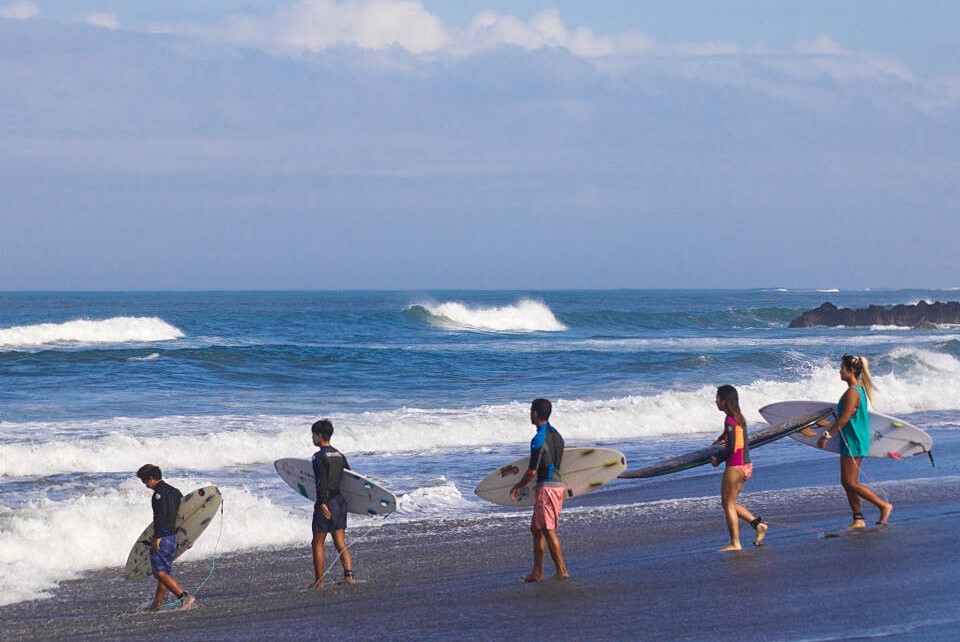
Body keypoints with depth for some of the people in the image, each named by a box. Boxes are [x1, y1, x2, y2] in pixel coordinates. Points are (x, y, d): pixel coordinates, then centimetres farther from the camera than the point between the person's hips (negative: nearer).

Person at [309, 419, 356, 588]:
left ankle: (319, 581, 5)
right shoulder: (339, 455, 12)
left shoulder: (319, 456, -11)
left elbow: (322, 481, -20)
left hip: (326, 502, -7)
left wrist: (322, 503, -24)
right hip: (341, 501, 7)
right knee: (340, 543, 7)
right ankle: (349, 575, -8)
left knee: (318, 543, 3)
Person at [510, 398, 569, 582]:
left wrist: (517, 487, -1)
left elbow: (533, 471, -16)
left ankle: (562, 571, -8)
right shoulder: (556, 435, 13)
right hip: (558, 484, 10)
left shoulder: (539, 439, -15)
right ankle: (537, 572, 15)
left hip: (546, 487, -10)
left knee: (548, 530, -7)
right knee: (536, 529, 14)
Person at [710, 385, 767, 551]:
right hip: (746, 466, 9)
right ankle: (758, 524, 9)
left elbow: (731, 449, -21)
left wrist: (718, 460, -6)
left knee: (728, 505, 0)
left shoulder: (730, 422, -17)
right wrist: (720, 439, 51)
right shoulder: (739, 418, 10)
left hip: (735, 467, -9)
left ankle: (735, 543, 0)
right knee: (730, 503, 17)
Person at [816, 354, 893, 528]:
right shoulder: (860, 390, 12)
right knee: (847, 482, 11)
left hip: (853, 442, -10)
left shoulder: (852, 392, -18)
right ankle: (858, 519, 11)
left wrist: (826, 435, -19)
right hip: (850, 442, 10)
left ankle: (884, 506, -3)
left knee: (850, 482, -7)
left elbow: (844, 419, -23)